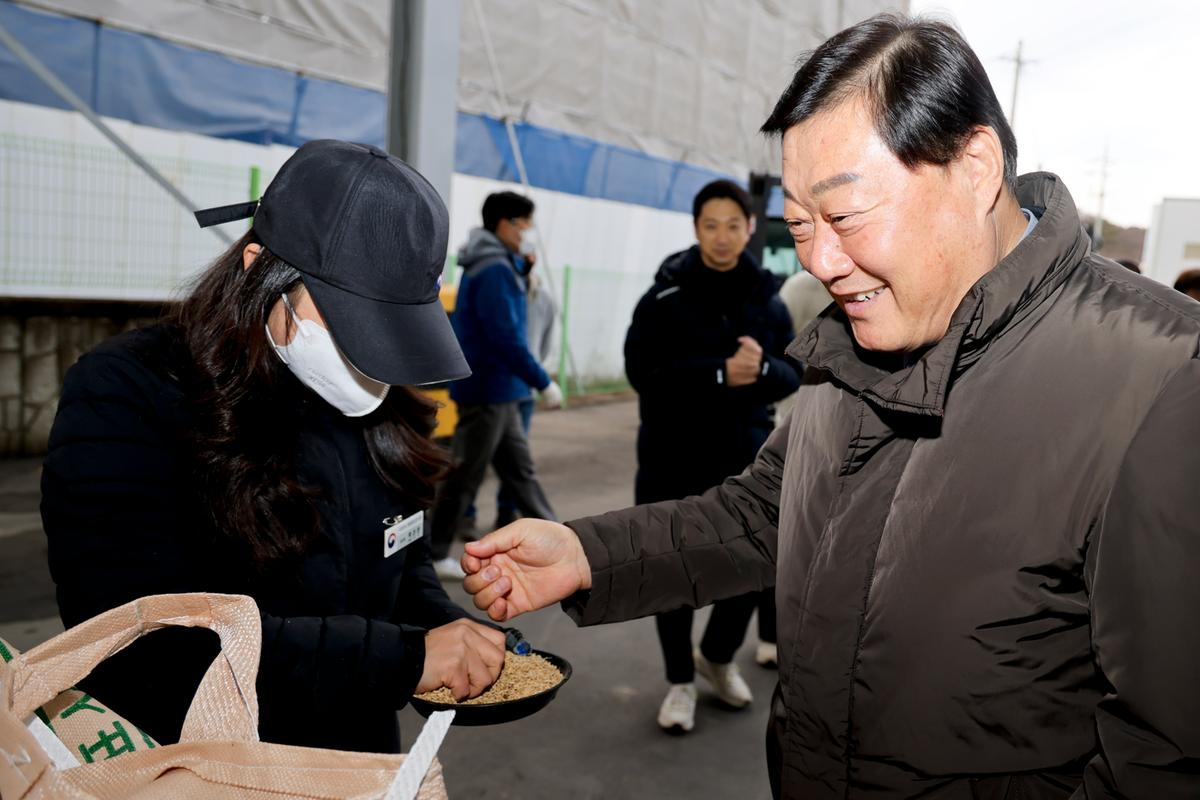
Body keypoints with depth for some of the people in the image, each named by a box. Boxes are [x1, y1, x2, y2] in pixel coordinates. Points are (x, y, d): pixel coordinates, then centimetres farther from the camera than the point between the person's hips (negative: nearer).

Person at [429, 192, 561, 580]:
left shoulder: (497, 265, 13)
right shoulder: (493, 270, -18)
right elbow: (506, 338, -24)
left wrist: (522, 268, 7)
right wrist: (543, 383, -19)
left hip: (498, 389, 10)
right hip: (486, 389, -10)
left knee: (521, 470, 14)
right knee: (465, 475, 1)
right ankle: (433, 553, 13)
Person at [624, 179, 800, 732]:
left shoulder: (767, 299, 5)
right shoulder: (666, 296, -6)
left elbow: (793, 375, 3)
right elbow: (643, 372, -16)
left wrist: (762, 367, -19)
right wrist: (719, 373, -25)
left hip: (745, 458, 3)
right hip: (673, 460, -3)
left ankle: (717, 658, 36)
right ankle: (680, 681, 28)